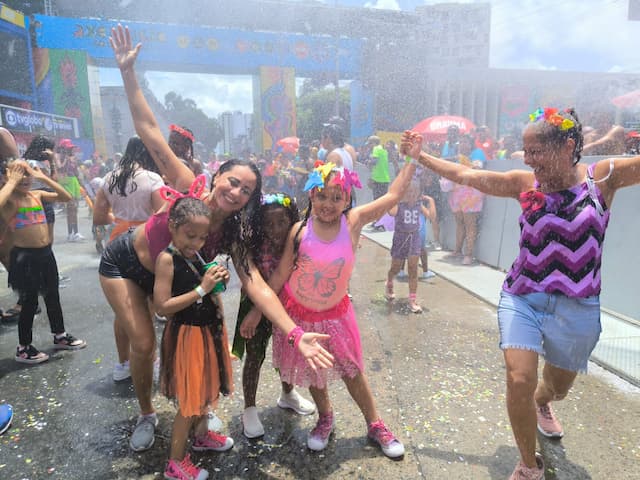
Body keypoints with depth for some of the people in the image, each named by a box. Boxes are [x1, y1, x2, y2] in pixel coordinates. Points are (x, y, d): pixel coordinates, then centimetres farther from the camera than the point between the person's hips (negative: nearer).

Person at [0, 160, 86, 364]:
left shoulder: (37, 194, 7)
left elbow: (66, 197, 0)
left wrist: (44, 178, -4)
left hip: (46, 253, 6)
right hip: (24, 256, -6)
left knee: (53, 297, 17)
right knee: (30, 302, 4)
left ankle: (60, 336, 34)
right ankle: (23, 348, 20)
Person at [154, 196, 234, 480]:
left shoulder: (199, 255, 2)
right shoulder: (167, 258, -19)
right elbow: (162, 306, -23)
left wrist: (219, 282, -6)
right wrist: (202, 289, -26)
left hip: (210, 330, 7)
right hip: (187, 335, -7)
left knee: (206, 388, 24)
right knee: (190, 398, 5)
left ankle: (202, 435, 48)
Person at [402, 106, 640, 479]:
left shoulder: (603, 177, -7)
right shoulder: (525, 183, -6)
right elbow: (465, 175, -2)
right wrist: (420, 156, 0)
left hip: (578, 309, 1)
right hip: (522, 299, 0)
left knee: (558, 387, 21)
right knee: (520, 380, -13)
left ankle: (541, 404, 61)